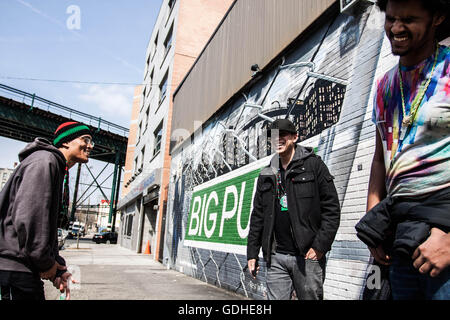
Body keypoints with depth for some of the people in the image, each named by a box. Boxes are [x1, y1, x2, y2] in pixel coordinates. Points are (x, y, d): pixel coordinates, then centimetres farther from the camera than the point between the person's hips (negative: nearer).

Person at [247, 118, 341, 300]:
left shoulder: (313, 164, 1)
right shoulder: (267, 175, 14)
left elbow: (332, 208, -4)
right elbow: (257, 217, 15)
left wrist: (320, 245, -11)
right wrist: (252, 253, 11)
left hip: (308, 256, -3)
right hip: (276, 258, 4)